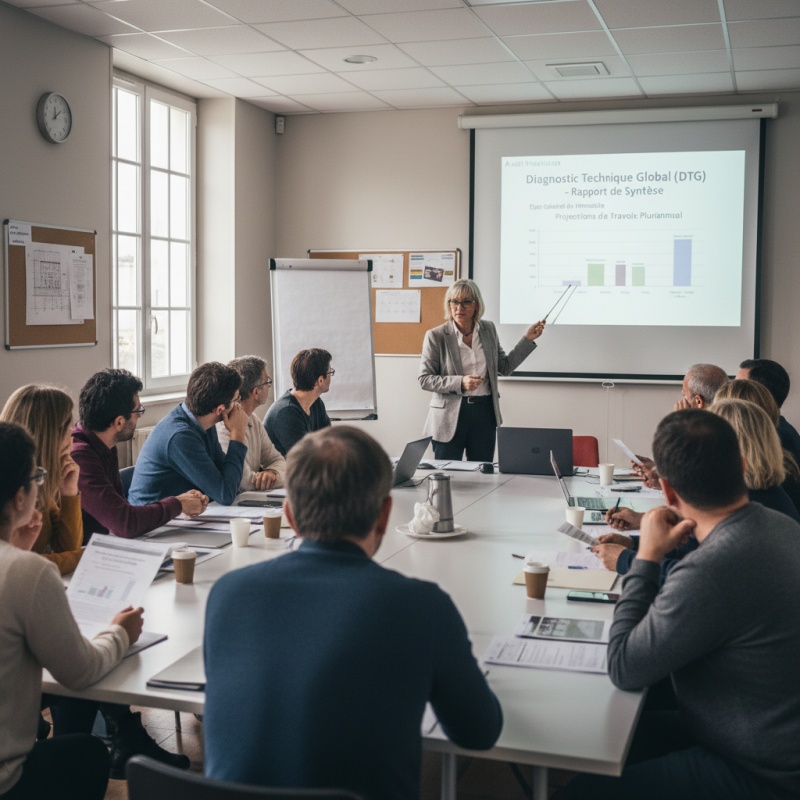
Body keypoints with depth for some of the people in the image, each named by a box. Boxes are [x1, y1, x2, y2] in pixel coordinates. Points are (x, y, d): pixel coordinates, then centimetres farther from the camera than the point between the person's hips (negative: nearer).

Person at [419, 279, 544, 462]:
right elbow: (424, 380, -8)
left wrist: (528, 339, 6)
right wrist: (460, 383, -20)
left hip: (484, 412, 4)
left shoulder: (488, 329, 6)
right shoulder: (436, 336, -7)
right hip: (450, 416, -3)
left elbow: (505, 367, 13)